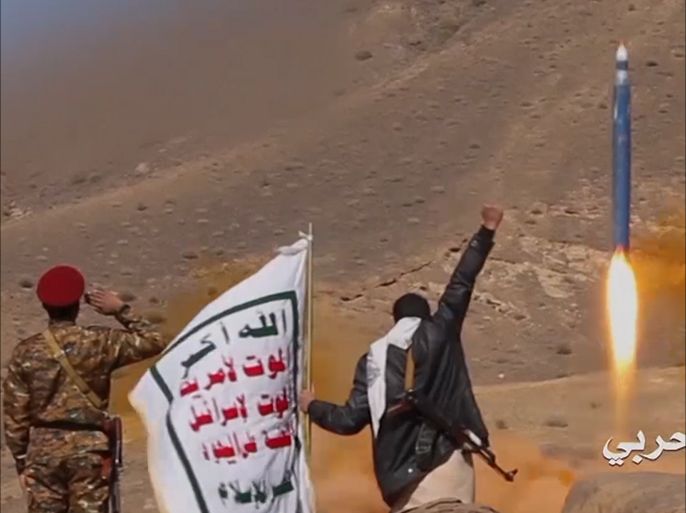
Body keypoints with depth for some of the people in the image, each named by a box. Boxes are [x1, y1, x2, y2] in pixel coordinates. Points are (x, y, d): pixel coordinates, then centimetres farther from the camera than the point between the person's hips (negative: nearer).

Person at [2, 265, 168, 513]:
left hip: (43, 449, 2)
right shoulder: (100, 343, -7)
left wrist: (21, 457, 10)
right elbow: (154, 342, 3)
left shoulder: (26, 352, -2)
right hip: (89, 448, -2)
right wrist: (122, 310, 7)